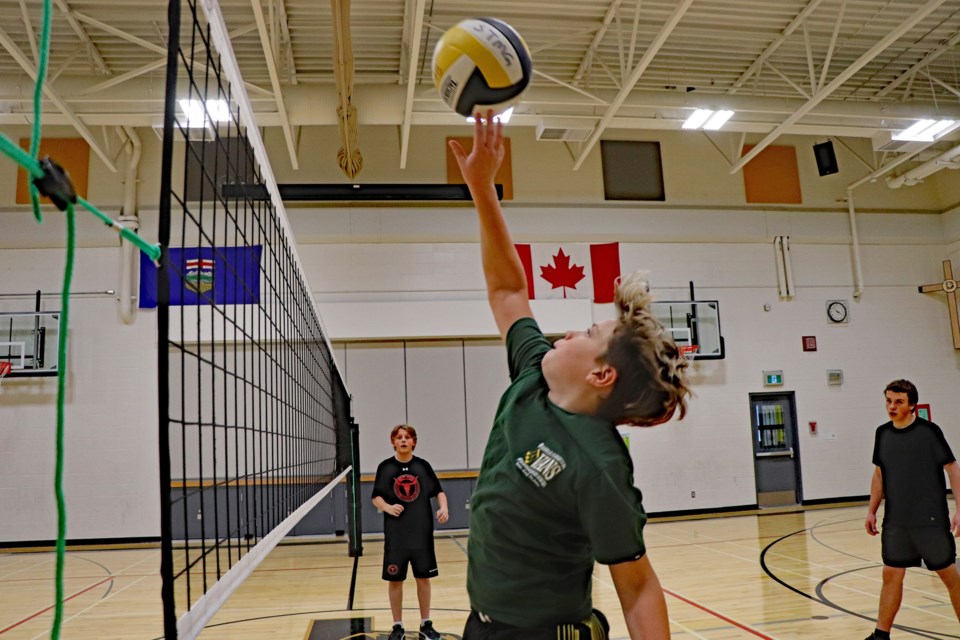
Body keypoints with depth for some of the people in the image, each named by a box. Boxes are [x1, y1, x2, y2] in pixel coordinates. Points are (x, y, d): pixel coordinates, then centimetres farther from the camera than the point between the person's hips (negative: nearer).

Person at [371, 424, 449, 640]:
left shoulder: (423, 465, 1)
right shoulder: (385, 467, -1)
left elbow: (439, 491, 5)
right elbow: (376, 497, 0)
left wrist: (443, 508, -14)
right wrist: (388, 507, -20)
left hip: (422, 533, 1)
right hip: (395, 534, -1)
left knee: (423, 578, 8)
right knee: (395, 580, 5)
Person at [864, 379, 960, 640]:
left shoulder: (929, 431, -9)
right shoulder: (883, 433, 5)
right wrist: (872, 511, 11)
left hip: (931, 520, -4)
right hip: (895, 521, 4)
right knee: (891, 575, 6)